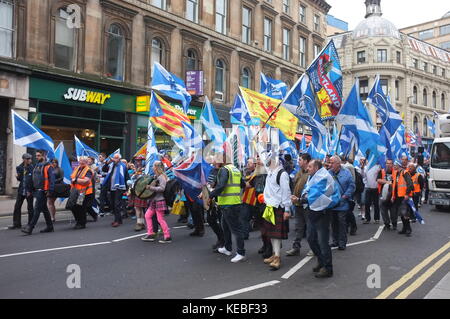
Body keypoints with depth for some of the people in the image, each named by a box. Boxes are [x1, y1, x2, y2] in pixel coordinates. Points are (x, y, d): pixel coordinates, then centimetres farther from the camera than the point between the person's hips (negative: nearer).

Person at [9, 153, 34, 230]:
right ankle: (17, 224, 13)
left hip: (29, 191, -5)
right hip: (21, 190, 5)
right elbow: (20, 179, 15)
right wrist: (18, 177, -8)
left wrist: (30, 191, -12)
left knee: (30, 208, 4)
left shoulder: (32, 168, -7)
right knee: (17, 207, 4)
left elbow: (33, 180, -8)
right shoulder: (20, 168, 5)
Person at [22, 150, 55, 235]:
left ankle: (30, 227, -8)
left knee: (37, 209, -8)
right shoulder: (37, 165, 16)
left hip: (42, 191, -9)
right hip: (36, 190, 9)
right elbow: (34, 178, 20)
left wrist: (50, 191, -18)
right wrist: (31, 189, 16)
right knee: (44, 209, 14)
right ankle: (50, 226, 21)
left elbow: (52, 179, -14)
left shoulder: (48, 166, -10)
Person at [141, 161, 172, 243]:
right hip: (154, 201, 10)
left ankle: (167, 237, 0)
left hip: (159, 201, -10)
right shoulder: (156, 177, 15)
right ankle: (150, 234, 17)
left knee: (160, 219, -8)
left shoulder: (162, 177, -14)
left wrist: (151, 187, -26)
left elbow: (162, 188, -25)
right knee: (147, 215, 11)